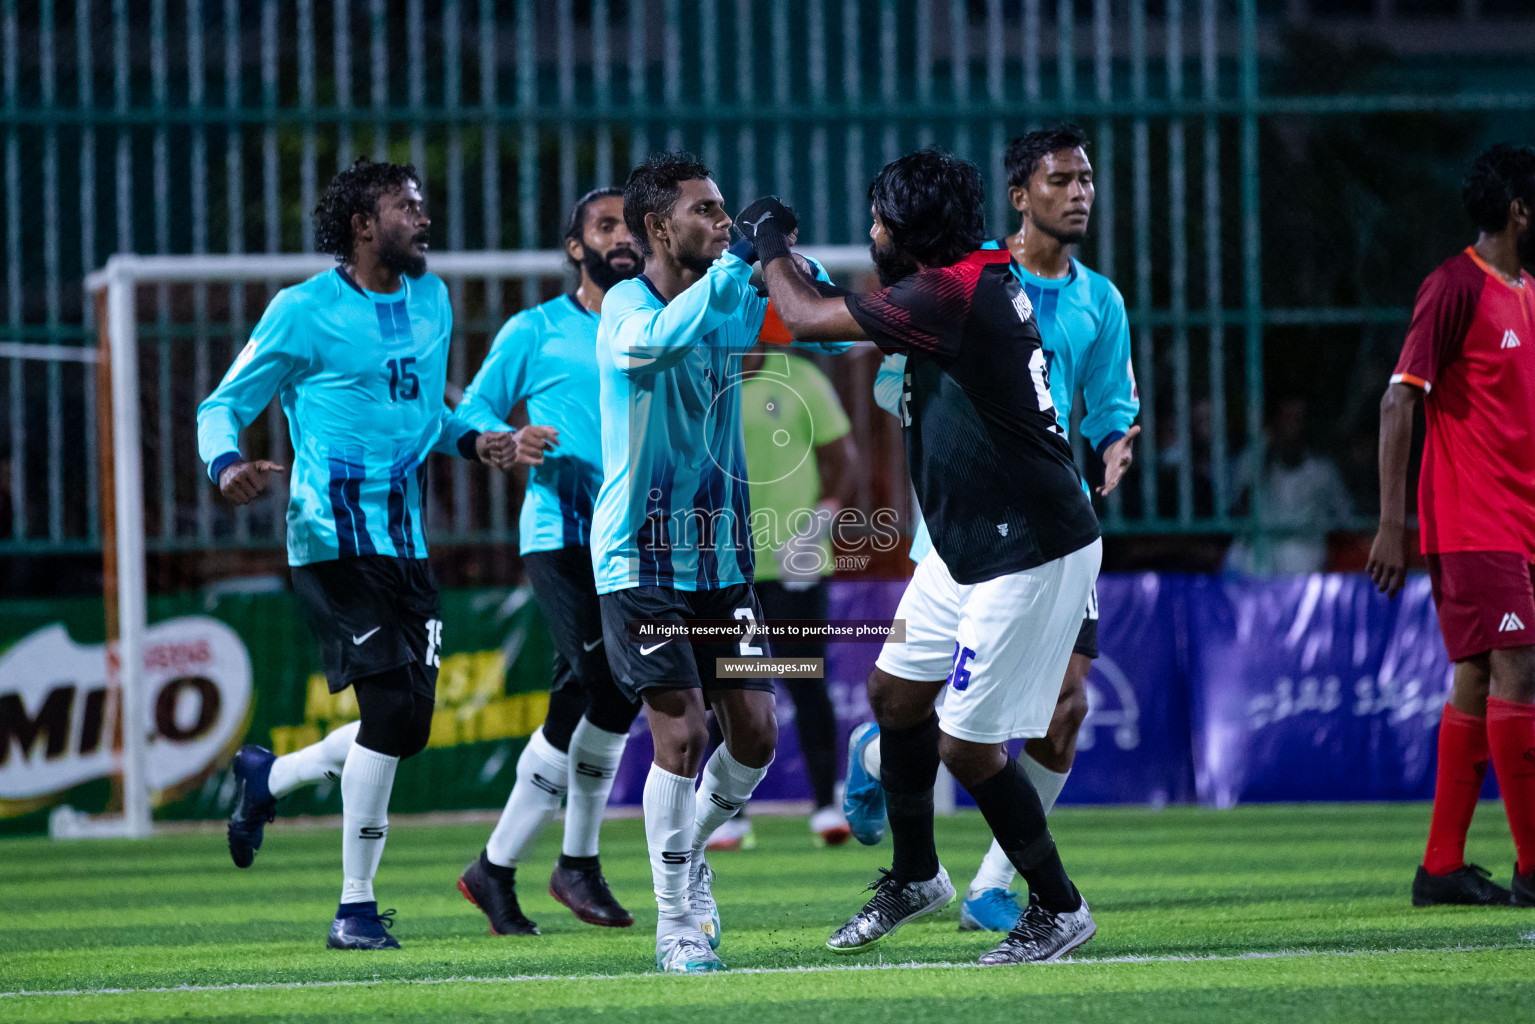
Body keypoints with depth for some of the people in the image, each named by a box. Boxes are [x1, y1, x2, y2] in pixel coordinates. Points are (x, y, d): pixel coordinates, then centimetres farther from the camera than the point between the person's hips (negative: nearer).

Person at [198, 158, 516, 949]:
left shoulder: (432, 300, 14)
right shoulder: (304, 311, -6)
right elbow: (222, 406, -3)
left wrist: (471, 440, 7)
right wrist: (226, 465, -24)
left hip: (406, 542, 7)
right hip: (333, 538, -7)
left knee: (406, 724, 4)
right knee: (391, 704, -15)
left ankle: (267, 778, 31)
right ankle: (355, 908, -6)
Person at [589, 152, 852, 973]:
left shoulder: (736, 304, 7)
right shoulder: (626, 307, -12)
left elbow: (831, 333, 7)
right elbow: (663, 339, -35)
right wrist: (736, 259, -35)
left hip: (722, 557, 6)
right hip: (641, 558, -6)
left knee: (755, 731, 2)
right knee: (682, 730, -10)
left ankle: (688, 850, 29)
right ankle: (676, 923, 2)